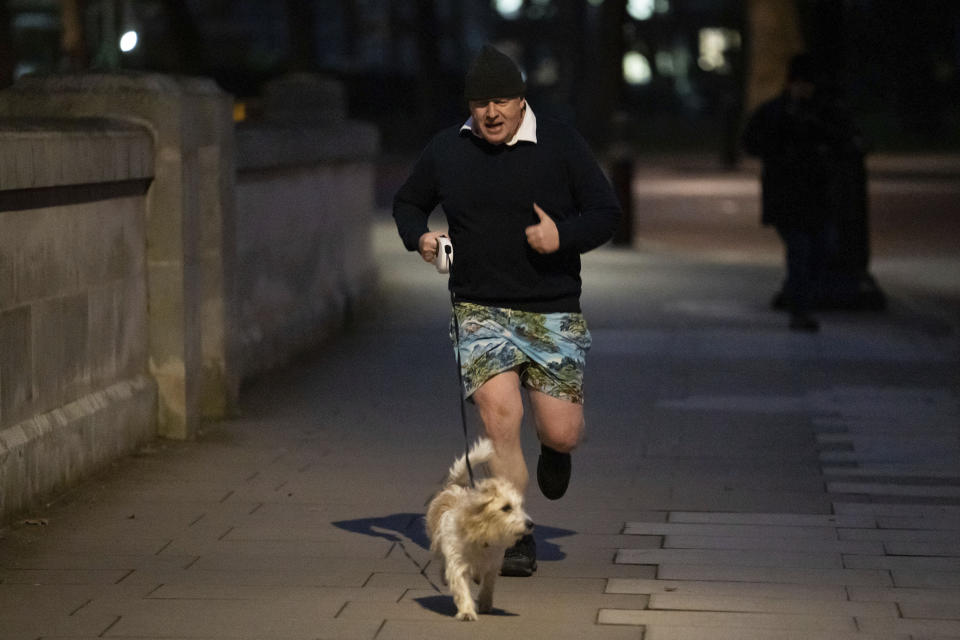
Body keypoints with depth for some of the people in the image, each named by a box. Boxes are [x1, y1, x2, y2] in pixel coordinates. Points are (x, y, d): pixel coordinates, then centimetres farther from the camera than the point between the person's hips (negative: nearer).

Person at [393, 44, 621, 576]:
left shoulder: (561, 145, -2)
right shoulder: (445, 151, 4)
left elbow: (607, 213, -1)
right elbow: (408, 202, 21)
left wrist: (564, 235, -19)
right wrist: (419, 237, -1)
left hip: (553, 312, -1)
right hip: (481, 310, 1)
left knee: (561, 431, -5)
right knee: (498, 415, -18)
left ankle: (554, 450, 36)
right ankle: (517, 538, -7)